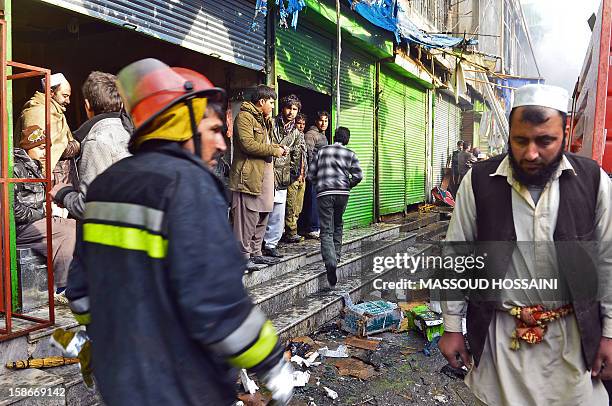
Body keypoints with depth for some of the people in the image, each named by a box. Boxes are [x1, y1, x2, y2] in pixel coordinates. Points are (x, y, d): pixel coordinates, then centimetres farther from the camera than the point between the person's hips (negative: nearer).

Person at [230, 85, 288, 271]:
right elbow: (248, 144, -19)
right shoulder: (244, 116, -8)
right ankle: (244, 256, 0)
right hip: (249, 174, -10)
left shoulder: (263, 119, 23)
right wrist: (274, 151, -11)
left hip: (265, 172, 10)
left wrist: (278, 148, 11)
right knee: (247, 217, -7)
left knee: (262, 216, 12)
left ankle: (256, 253, 22)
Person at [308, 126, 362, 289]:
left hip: (324, 193, -1)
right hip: (343, 193, 2)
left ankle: (330, 262, -24)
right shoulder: (350, 154, 8)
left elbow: (310, 174, 8)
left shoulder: (322, 151, 9)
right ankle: (336, 256, 32)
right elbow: (358, 175, -1)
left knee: (326, 231, -5)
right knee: (337, 225, 24)